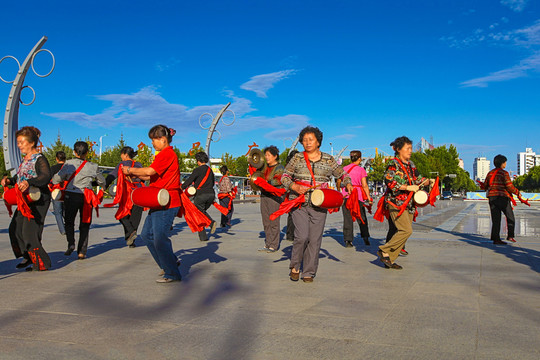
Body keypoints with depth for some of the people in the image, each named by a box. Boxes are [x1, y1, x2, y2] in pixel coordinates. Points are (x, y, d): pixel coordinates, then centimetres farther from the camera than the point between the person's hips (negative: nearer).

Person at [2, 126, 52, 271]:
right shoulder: (25, 159, 14)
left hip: (39, 200, -9)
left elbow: (46, 177, -32)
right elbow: (19, 177, 21)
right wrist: (9, 180, 0)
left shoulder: (40, 159, -15)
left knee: (29, 231, -9)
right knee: (15, 229, 13)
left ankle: (41, 263, 4)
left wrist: (29, 182, -47)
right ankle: (28, 257, 27)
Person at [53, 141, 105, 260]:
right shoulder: (93, 166, 3)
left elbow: (56, 179, -6)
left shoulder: (69, 164, -1)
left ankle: (71, 243, -2)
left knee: (69, 221, 18)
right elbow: (102, 182, 15)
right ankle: (82, 251, 6)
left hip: (70, 195, 0)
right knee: (84, 224, 10)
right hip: (86, 197, 1)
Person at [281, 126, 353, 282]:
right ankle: (295, 267, 11)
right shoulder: (297, 158, 5)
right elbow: (285, 177, 7)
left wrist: (348, 183, -3)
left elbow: (342, 174, 18)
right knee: (302, 236, -13)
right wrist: (294, 187, -12)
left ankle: (309, 273, 14)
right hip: (299, 203, -1)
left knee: (315, 239, 1)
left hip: (319, 205, 1)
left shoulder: (328, 160, 8)